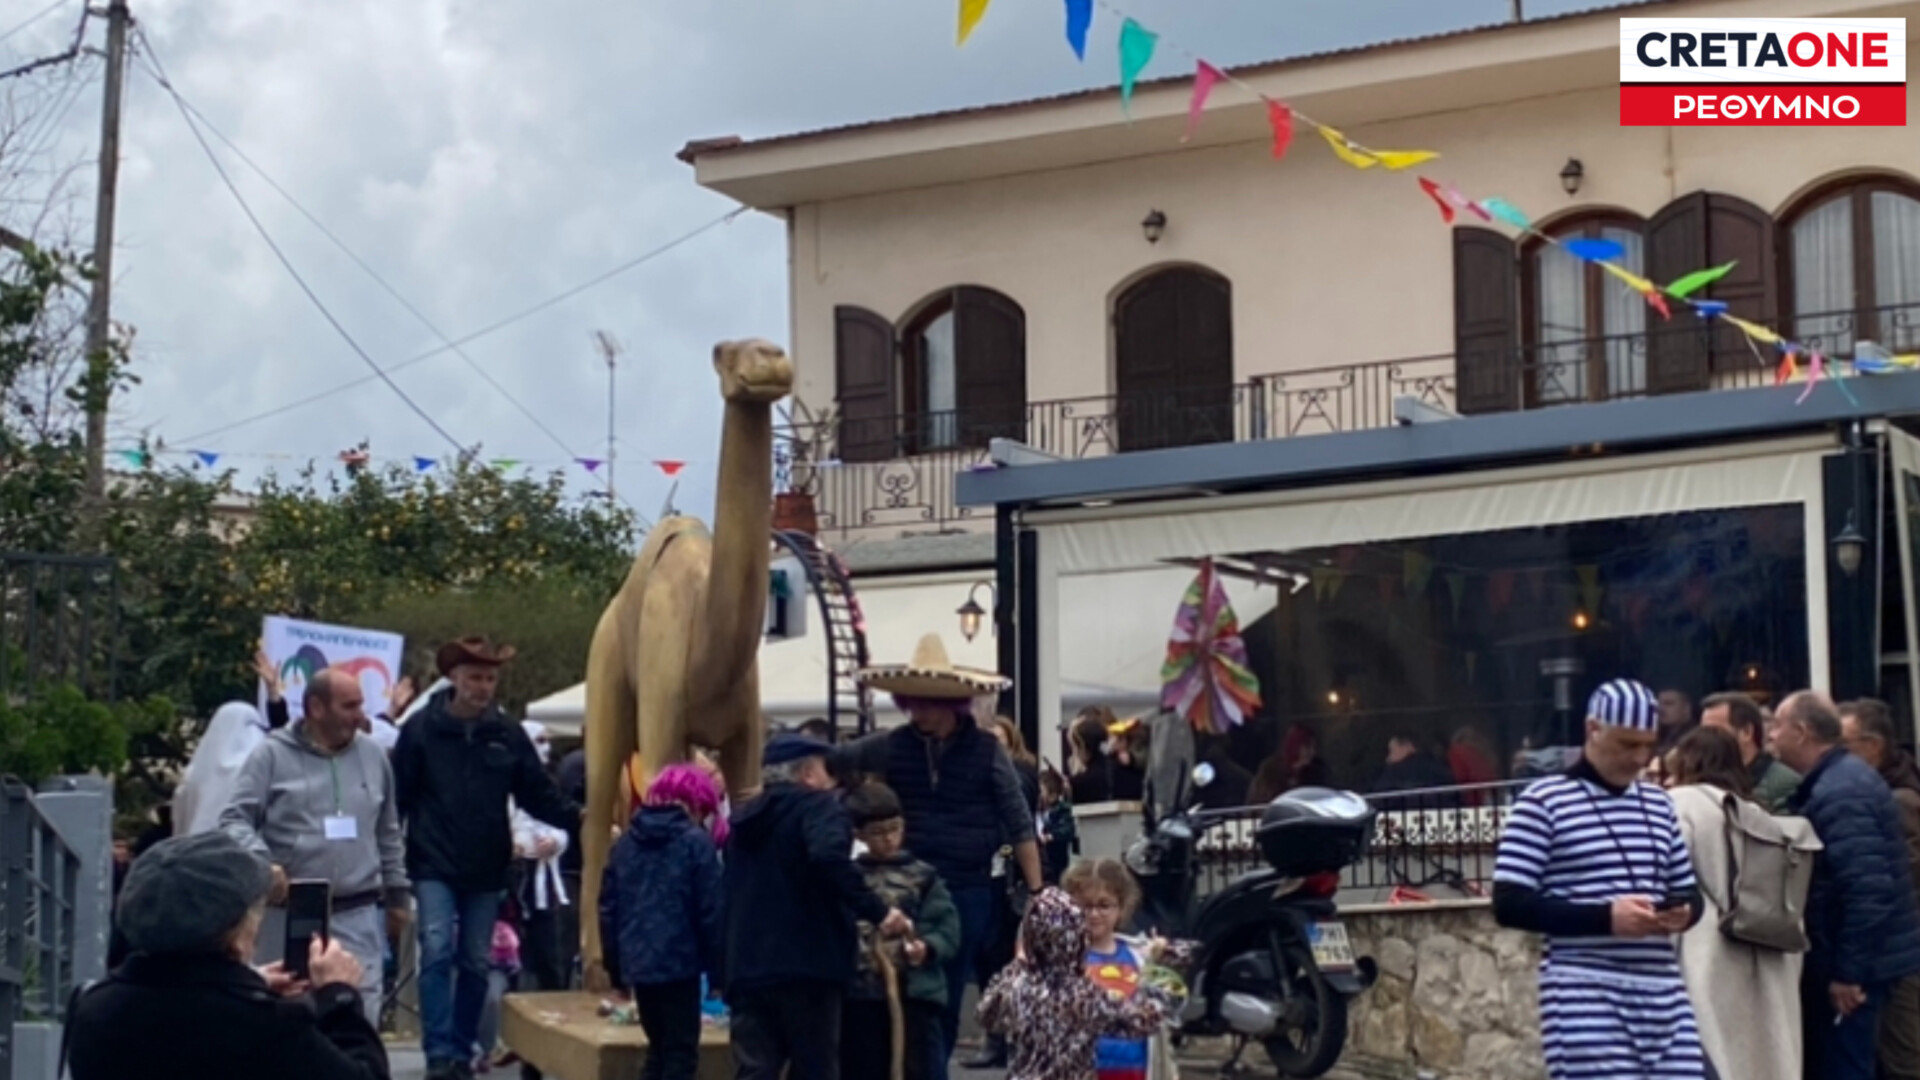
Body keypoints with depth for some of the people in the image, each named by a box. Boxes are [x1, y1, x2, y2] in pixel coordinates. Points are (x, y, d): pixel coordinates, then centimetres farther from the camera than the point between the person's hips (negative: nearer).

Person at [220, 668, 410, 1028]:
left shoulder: (372, 756, 12)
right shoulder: (273, 755, -1)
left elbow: (388, 835, 21)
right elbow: (235, 820, -6)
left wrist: (398, 894, 21)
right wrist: (259, 862, -24)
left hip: (357, 918, 3)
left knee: (360, 1016, -4)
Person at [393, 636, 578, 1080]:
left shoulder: (508, 734, 3)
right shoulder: (421, 729, -4)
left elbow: (538, 793, 3)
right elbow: (399, 796, -4)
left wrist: (576, 816, -13)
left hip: (486, 869, 3)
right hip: (434, 865, -3)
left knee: (475, 963, 9)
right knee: (437, 952, -15)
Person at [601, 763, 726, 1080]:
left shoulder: (626, 842, 12)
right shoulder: (695, 842, -5)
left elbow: (608, 907, 12)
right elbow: (710, 912, -8)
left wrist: (615, 965, 16)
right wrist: (717, 968, -2)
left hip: (637, 962, 6)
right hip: (678, 962, -5)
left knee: (658, 1051, 18)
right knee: (680, 1054, 2)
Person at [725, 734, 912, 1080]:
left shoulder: (745, 819, 22)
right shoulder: (816, 807, -2)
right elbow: (829, 859, -23)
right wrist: (878, 911, -22)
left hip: (747, 968, 6)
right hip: (807, 964, -6)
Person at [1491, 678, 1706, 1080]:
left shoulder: (1659, 805, 17)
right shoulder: (1544, 803, -3)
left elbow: (1688, 891, 23)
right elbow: (1509, 905, -8)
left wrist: (1683, 912, -3)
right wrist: (1604, 917, -18)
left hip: (1663, 990, 6)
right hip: (1585, 994, -6)